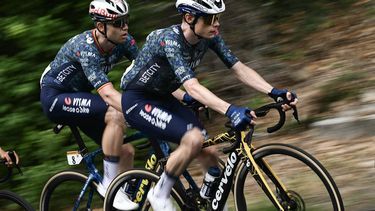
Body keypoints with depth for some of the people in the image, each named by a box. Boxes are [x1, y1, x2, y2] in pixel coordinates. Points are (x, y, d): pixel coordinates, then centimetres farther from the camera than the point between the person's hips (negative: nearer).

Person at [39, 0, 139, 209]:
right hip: (55, 98, -8)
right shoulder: (86, 48, -31)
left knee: (126, 151, -5)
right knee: (117, 115, -29)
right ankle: (110, 185, -20)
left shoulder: (123, 41, -10)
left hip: (78, 96, 8)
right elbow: (107, 93, -40)